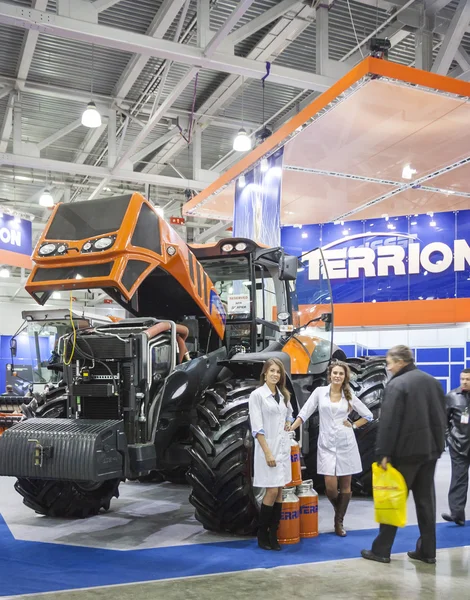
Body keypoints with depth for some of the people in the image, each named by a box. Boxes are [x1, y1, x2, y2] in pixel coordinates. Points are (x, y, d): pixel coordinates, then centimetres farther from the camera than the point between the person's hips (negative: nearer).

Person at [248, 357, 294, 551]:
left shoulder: (284, 395, 10)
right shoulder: (257, 395, -8)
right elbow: (257, 428, -13)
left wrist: (287, 424, 8)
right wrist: (267, 452, -18)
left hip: (283, 446, 6)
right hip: (267, 446, -6)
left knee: (279, 491, 6)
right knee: (272, 491, -7)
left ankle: (273, 534, 13)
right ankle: (262, 534, 7)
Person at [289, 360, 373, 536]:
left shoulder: (349, 396, 4)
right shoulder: (319, 392, 1)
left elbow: (368, 415, 13)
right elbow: (304, 413, -2)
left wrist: (353, 425, 1)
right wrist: (291, 428, -12)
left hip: (346, 444, 1)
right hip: (327, 444, -1)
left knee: (345, 484, 4)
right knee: (330, 485, -9)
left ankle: (339, 521, 19)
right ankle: (339, 511, 23)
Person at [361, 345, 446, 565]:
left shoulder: (397, 384, -14)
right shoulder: (432, 381, 10)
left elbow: (388, 422, -18)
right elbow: (441, 417, 15)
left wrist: (384, 453, -15)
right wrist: (438, 444, 19)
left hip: (406, 451, -7)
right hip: (430, 449, 7)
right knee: (426, 500, 12)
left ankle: (381, 550, 7)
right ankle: (427, 551, 16)